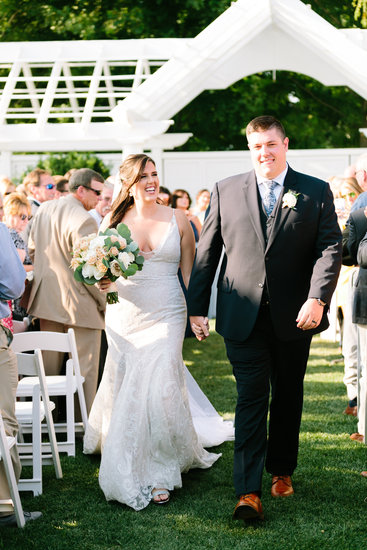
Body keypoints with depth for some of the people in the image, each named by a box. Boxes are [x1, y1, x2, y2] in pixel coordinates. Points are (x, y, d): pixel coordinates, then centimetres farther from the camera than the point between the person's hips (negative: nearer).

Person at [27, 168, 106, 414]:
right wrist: (104, 302, -10)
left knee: (49, 364, 17)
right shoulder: (83, 221, -20)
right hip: (79, 304, -8)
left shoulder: (43, 209, 6)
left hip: (46, 299, 8)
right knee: (85, 368, 1)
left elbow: (32, 250, 15)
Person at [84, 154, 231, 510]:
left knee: (161, 389, -12)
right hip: (124, 317, 1)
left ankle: (159, 473, 1)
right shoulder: (113, 221, 2)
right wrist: (102, 282, -13)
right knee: (125, 392, 7)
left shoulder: (177, 220, 2)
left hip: (166, 316, -1)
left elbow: (189, 270, 8)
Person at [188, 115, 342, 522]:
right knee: (251, 398, -6)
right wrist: (196, 307, 5)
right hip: (243, 317, -1)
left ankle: (281, 470, 32)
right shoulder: (226, 191, 5)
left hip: (294, 317, 1)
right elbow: (206, 252, 7)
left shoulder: (316, 192, 2)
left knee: (288, 397, 14)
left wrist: (318, 299, -19)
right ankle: (248, 491, -8)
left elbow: (330, 248, -6)